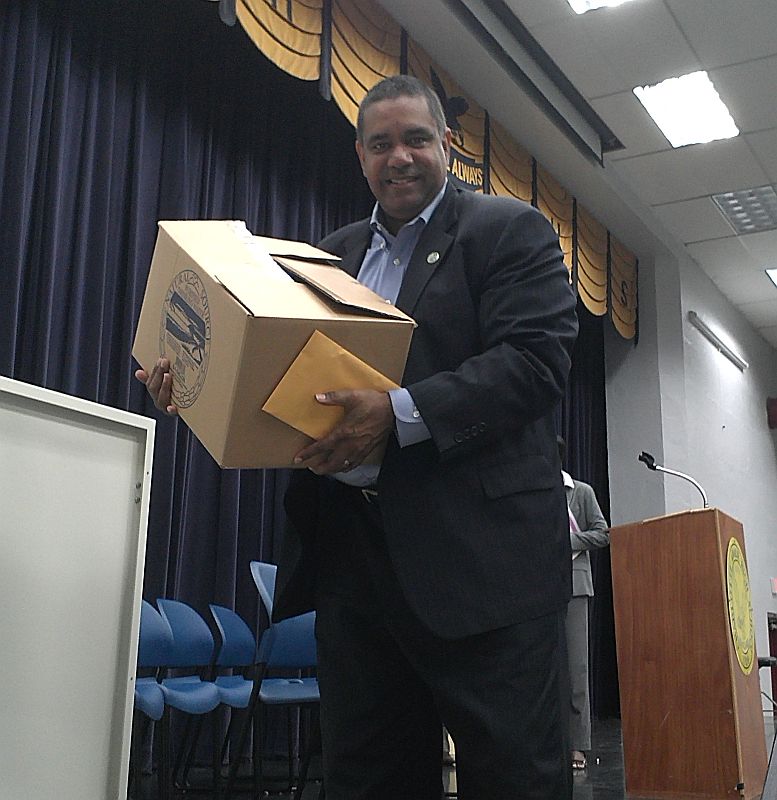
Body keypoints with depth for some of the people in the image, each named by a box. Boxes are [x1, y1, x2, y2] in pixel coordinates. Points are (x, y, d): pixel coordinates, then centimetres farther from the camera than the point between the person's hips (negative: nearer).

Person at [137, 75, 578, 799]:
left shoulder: (510, 231, 2)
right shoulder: (332, 254, 20)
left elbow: (537, 359, -12)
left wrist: (401, 413, -24)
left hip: (477, 550, -5)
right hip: (351, 550, 6)